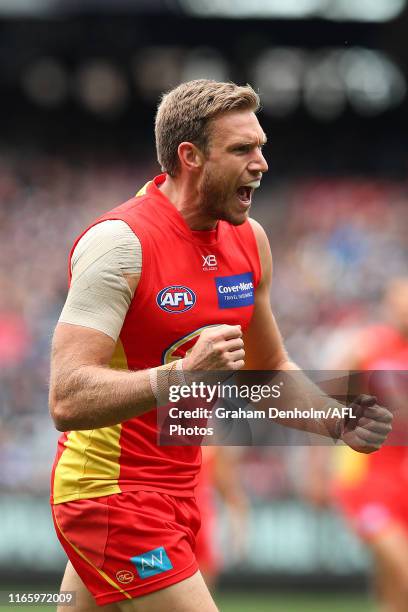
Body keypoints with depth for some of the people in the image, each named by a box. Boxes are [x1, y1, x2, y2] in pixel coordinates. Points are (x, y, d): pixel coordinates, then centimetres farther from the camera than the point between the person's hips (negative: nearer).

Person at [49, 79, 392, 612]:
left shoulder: (248, 240, 6)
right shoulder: (120, 242, -20)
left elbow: (269, 372, 19)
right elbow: (67, 399, -27)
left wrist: (337, 423, 1)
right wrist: (182, 375, -40)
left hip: (176, 484, 8)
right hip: (111, 495, -8)